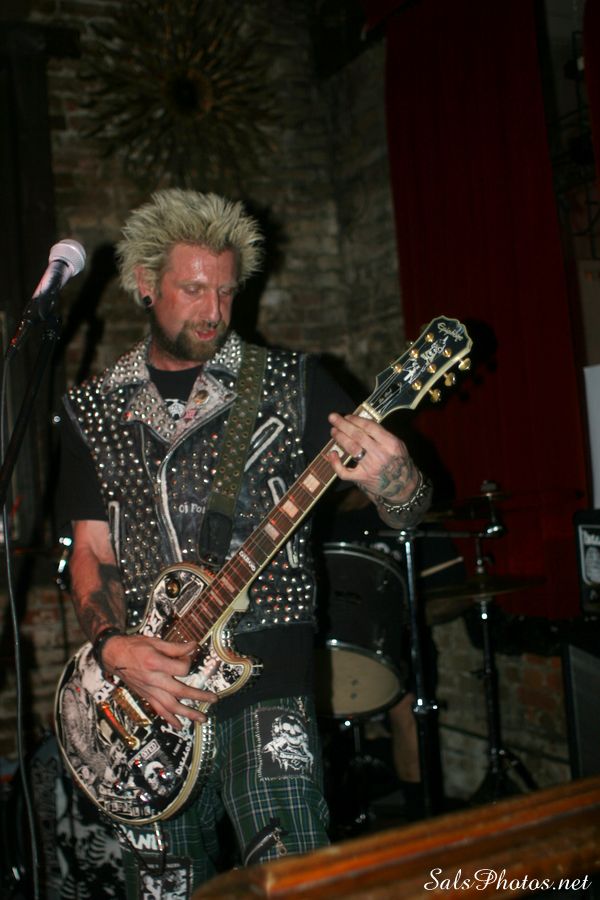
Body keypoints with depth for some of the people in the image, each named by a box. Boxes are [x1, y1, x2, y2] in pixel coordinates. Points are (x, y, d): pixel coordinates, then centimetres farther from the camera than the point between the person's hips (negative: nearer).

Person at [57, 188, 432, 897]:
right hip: (148, 690, 3)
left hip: (267, 678, -2)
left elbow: (406, 514, -2)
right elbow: (92, 553, 10)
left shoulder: (289, 382, 0)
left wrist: (390, 478, -27)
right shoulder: (92, 409, 9)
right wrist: (112, 646, -9)